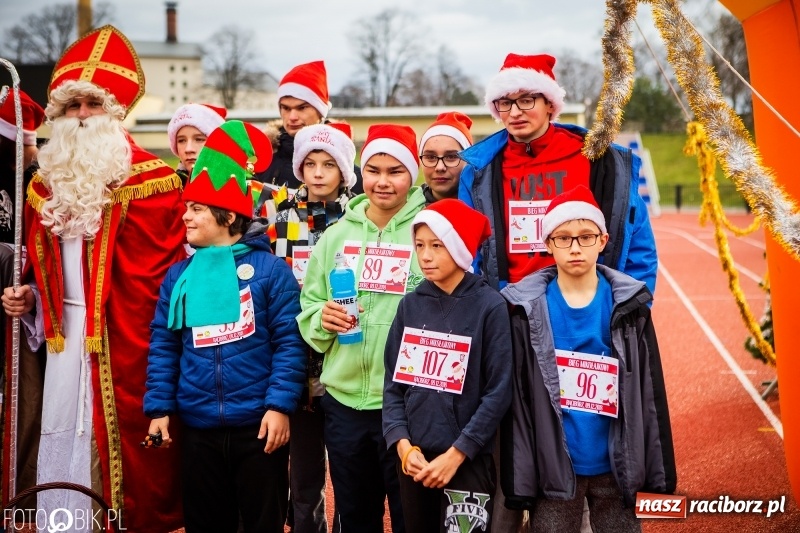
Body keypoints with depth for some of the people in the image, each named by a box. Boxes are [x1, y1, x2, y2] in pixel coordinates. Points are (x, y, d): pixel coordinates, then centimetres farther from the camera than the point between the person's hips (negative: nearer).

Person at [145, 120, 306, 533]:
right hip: (198, 426, 4)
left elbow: (289, 342, -9)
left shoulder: (269, 269, -6)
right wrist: (159, 408, 1)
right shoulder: (179, 275, 6)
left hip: (258, 425, -4)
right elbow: (163, 346, 7)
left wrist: (280, 405, -15)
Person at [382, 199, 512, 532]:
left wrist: (457, 453, -13)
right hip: (413, 457, 4)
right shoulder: (411, 305, 4)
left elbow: (498, 392, -9)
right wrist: (402, 443, -8)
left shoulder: (490, 306, -7)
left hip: (468, 460, -4)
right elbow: (393, 381, 5)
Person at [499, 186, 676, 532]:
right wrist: (518, 477, -6)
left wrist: (658, 475, -1)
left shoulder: (627, 305, 0)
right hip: (552, 468, -1)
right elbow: (516, 400, -3)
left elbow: (650, 394, 1)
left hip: (615, 467, 1)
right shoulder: (529, 308, -3)